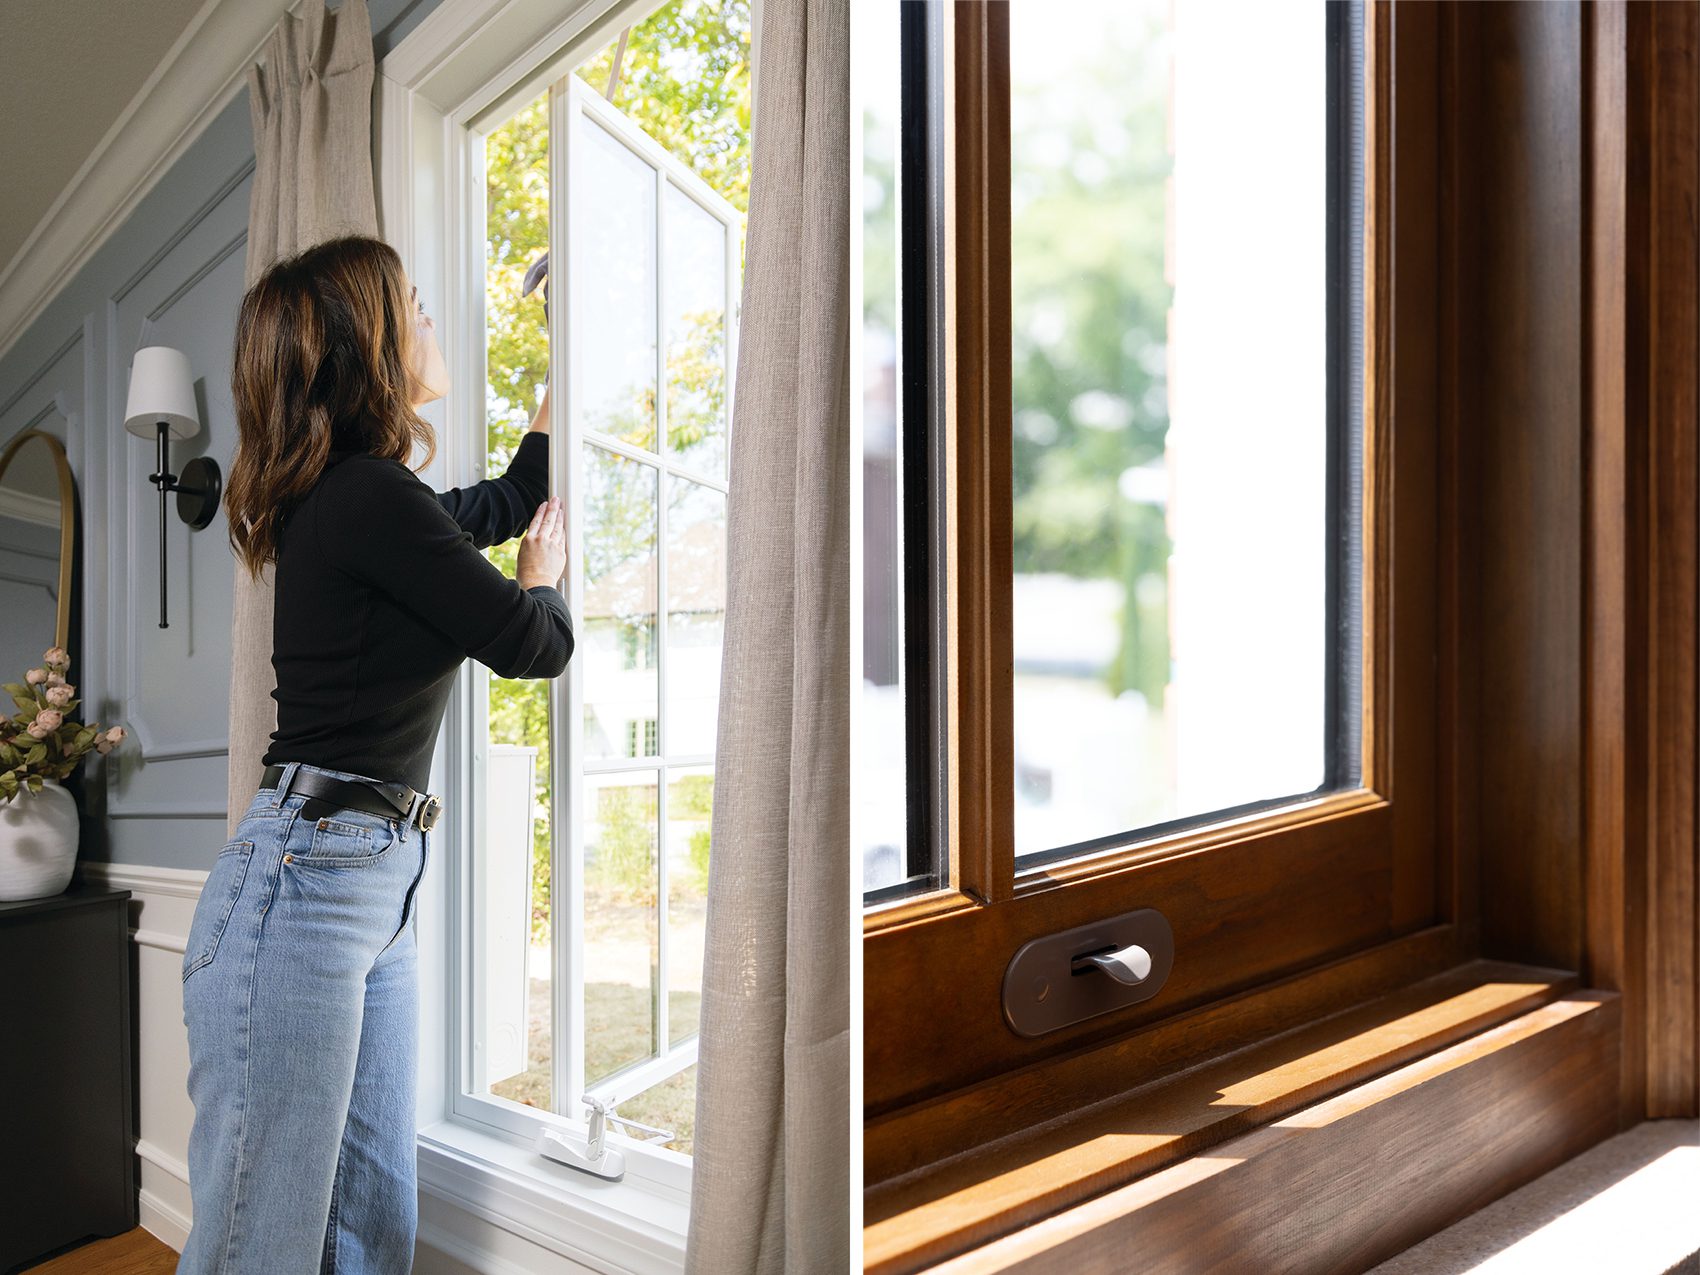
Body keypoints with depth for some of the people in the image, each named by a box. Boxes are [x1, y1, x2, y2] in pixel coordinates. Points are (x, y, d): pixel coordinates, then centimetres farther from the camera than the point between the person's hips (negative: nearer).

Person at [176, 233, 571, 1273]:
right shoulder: (368, 496, -14)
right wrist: (545, 571, 16)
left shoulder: (367, 498, 16)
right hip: (303, 883, -9)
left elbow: (510, 498, 35)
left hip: (380, 886, 10)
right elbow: (536, 643, -7)